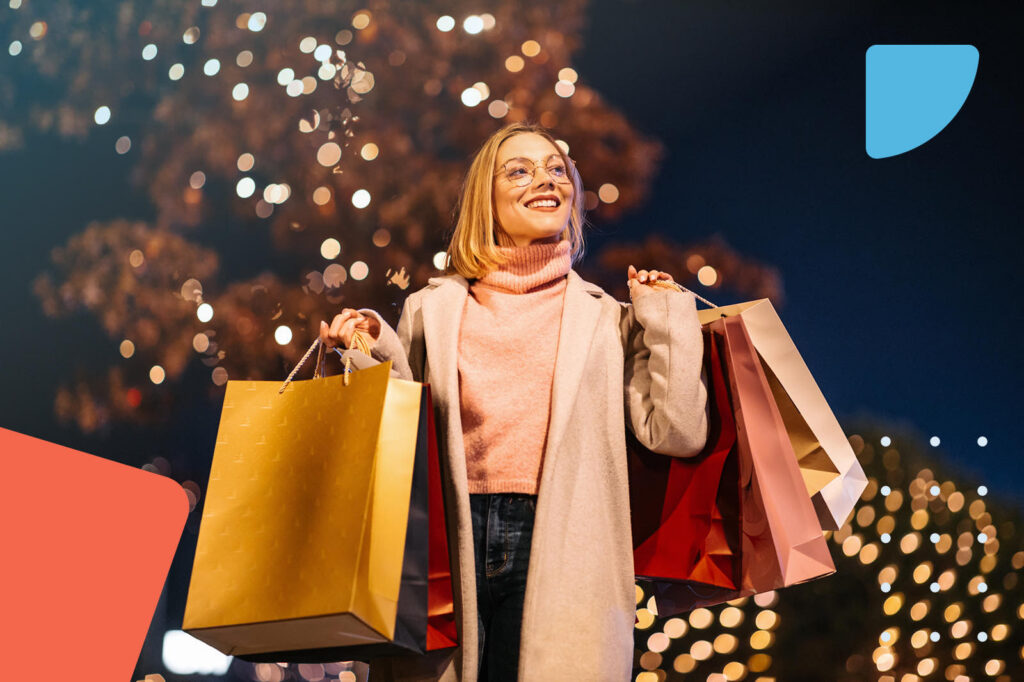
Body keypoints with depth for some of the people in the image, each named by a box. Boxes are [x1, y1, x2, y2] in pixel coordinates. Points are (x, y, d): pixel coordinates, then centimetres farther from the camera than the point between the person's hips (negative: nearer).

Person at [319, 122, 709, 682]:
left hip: (555, 551, 0)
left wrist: (666, 318, 6)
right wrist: (375, 351, 2)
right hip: (450, 546, 1)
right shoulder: (432, 309, 15)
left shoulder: (605, 319, 14)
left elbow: (677, 433, 4)